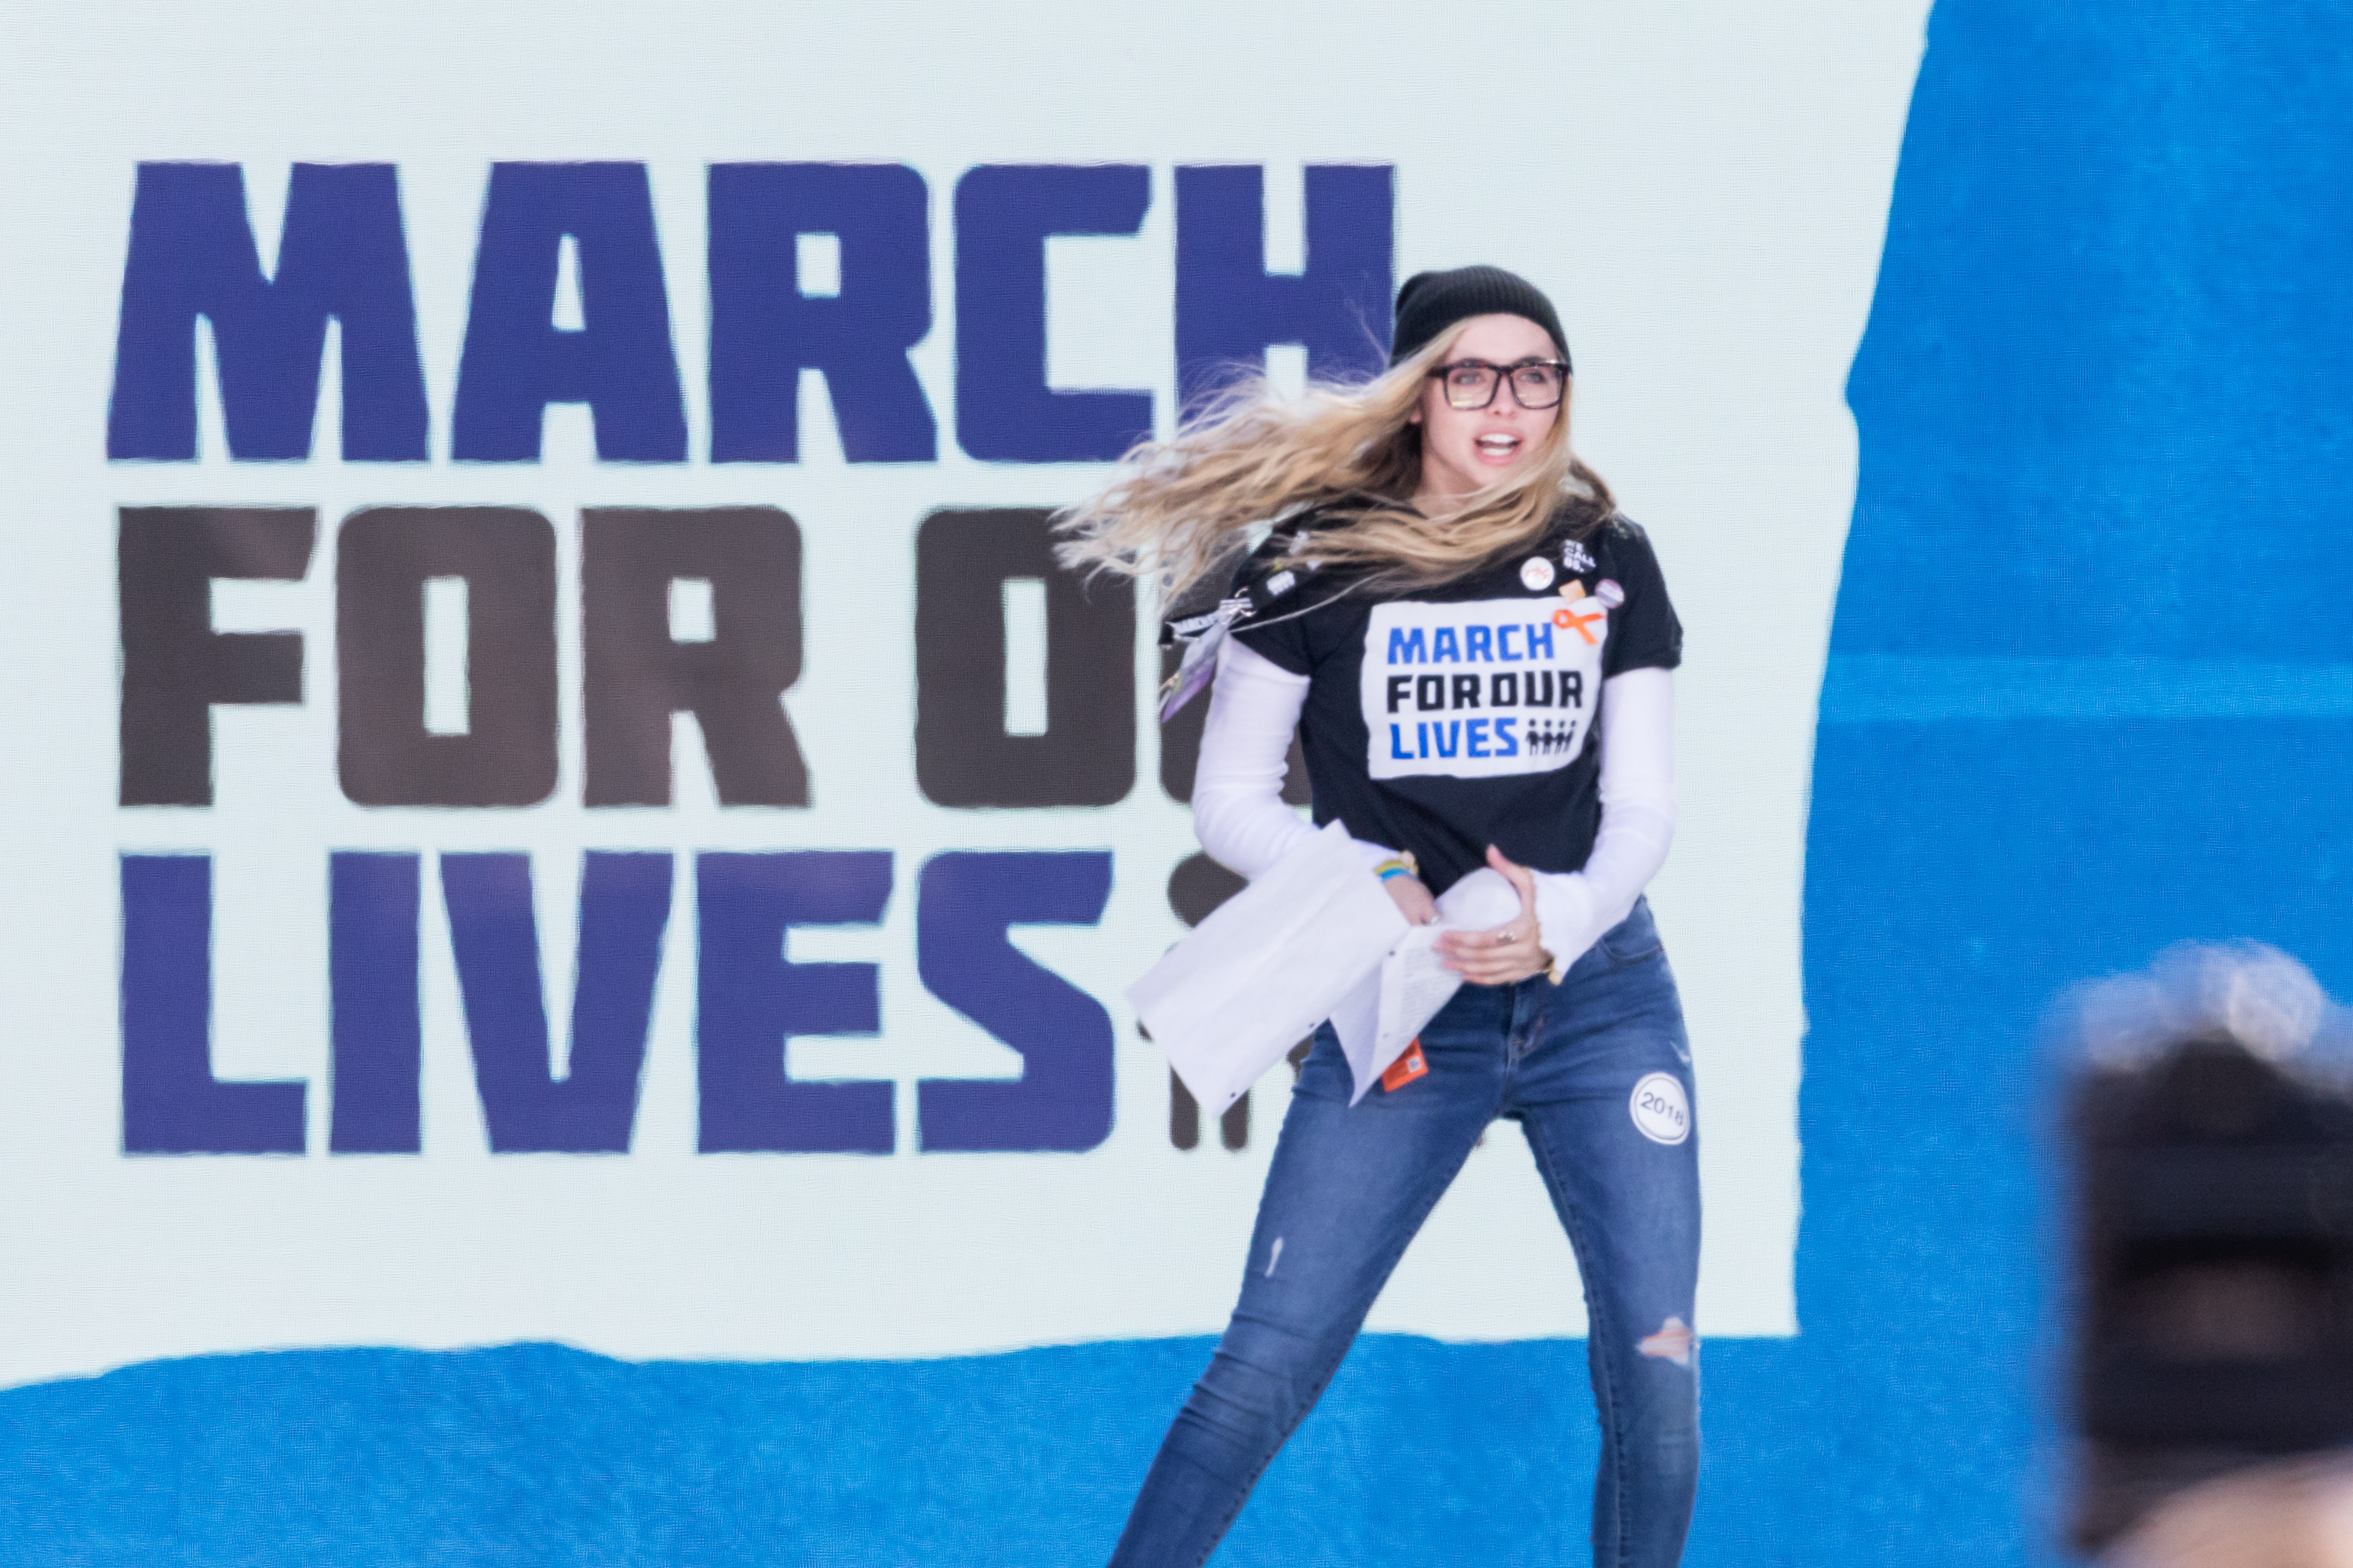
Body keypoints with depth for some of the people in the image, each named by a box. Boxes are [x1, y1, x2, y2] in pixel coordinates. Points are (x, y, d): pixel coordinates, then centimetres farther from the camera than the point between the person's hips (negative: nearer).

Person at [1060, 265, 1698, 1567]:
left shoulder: (1607, 562, 6)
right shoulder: (1321, 561, -1)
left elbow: (1642, 802, 5)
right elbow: (1228, 800, 1)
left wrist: (1566, 916, -16)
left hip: (1601, 996, 2)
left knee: (1654, 1364, -4)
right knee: (1271, 1361, -7)